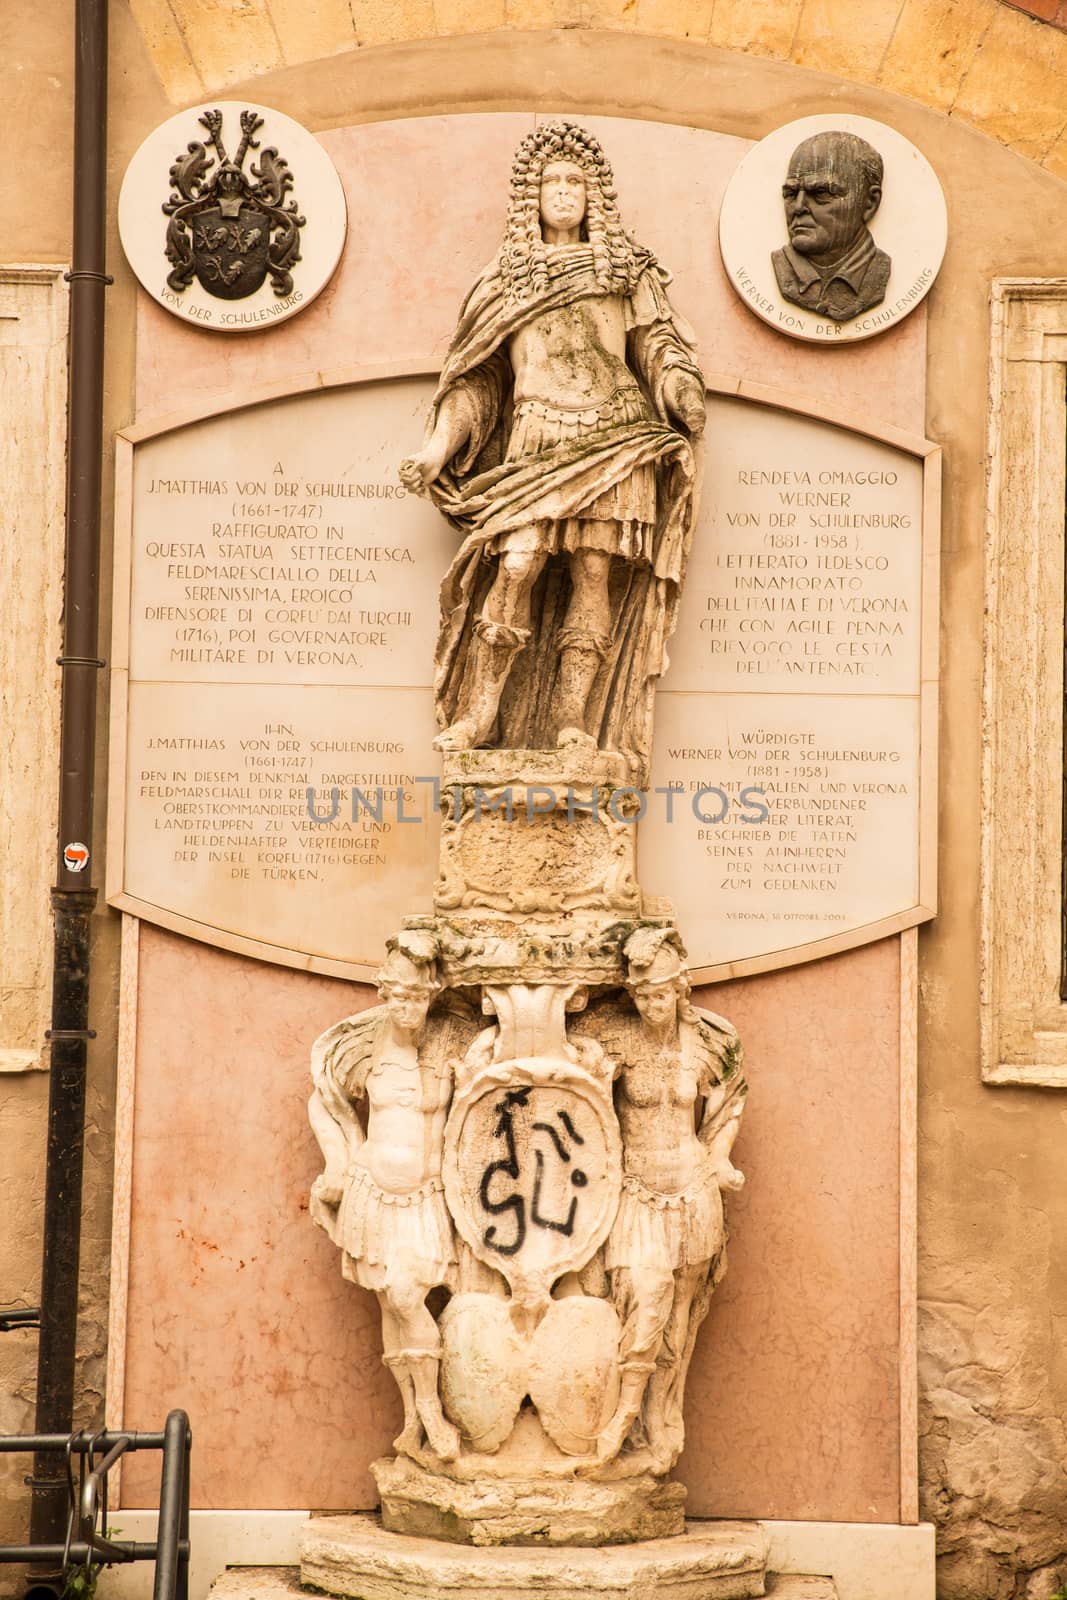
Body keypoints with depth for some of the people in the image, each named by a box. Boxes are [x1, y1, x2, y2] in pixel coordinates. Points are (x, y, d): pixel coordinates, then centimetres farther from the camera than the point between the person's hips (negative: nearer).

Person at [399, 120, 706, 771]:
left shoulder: (627, 269, 17)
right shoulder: (506, 277, 18)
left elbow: (657, 345, 11)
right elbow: (473, 376, 18)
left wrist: (682, 391, -10)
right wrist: (439, 446, 9)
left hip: (610, 436, 0)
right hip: (535, 438, 0)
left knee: (594, 570, -9)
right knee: (519, 562, -16)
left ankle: (574, 720, -7)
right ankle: (481, 711, -10)